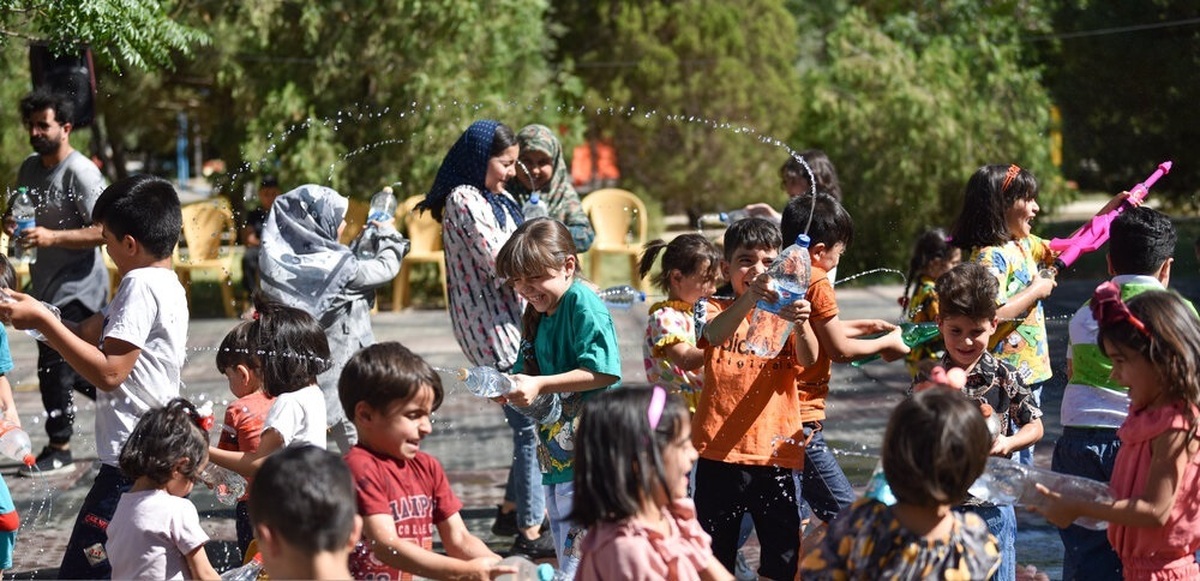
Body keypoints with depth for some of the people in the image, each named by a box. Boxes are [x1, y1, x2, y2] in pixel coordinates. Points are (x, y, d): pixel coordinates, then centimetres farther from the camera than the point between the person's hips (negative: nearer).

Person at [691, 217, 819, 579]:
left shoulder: (784, 314, 6)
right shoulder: (717, 310, 3)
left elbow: (808, 358, -13)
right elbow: (714, 335, -22)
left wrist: (801, 324, -36)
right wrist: (749, 300, -41)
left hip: (773, 452, 1)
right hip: (720, 453, -1)